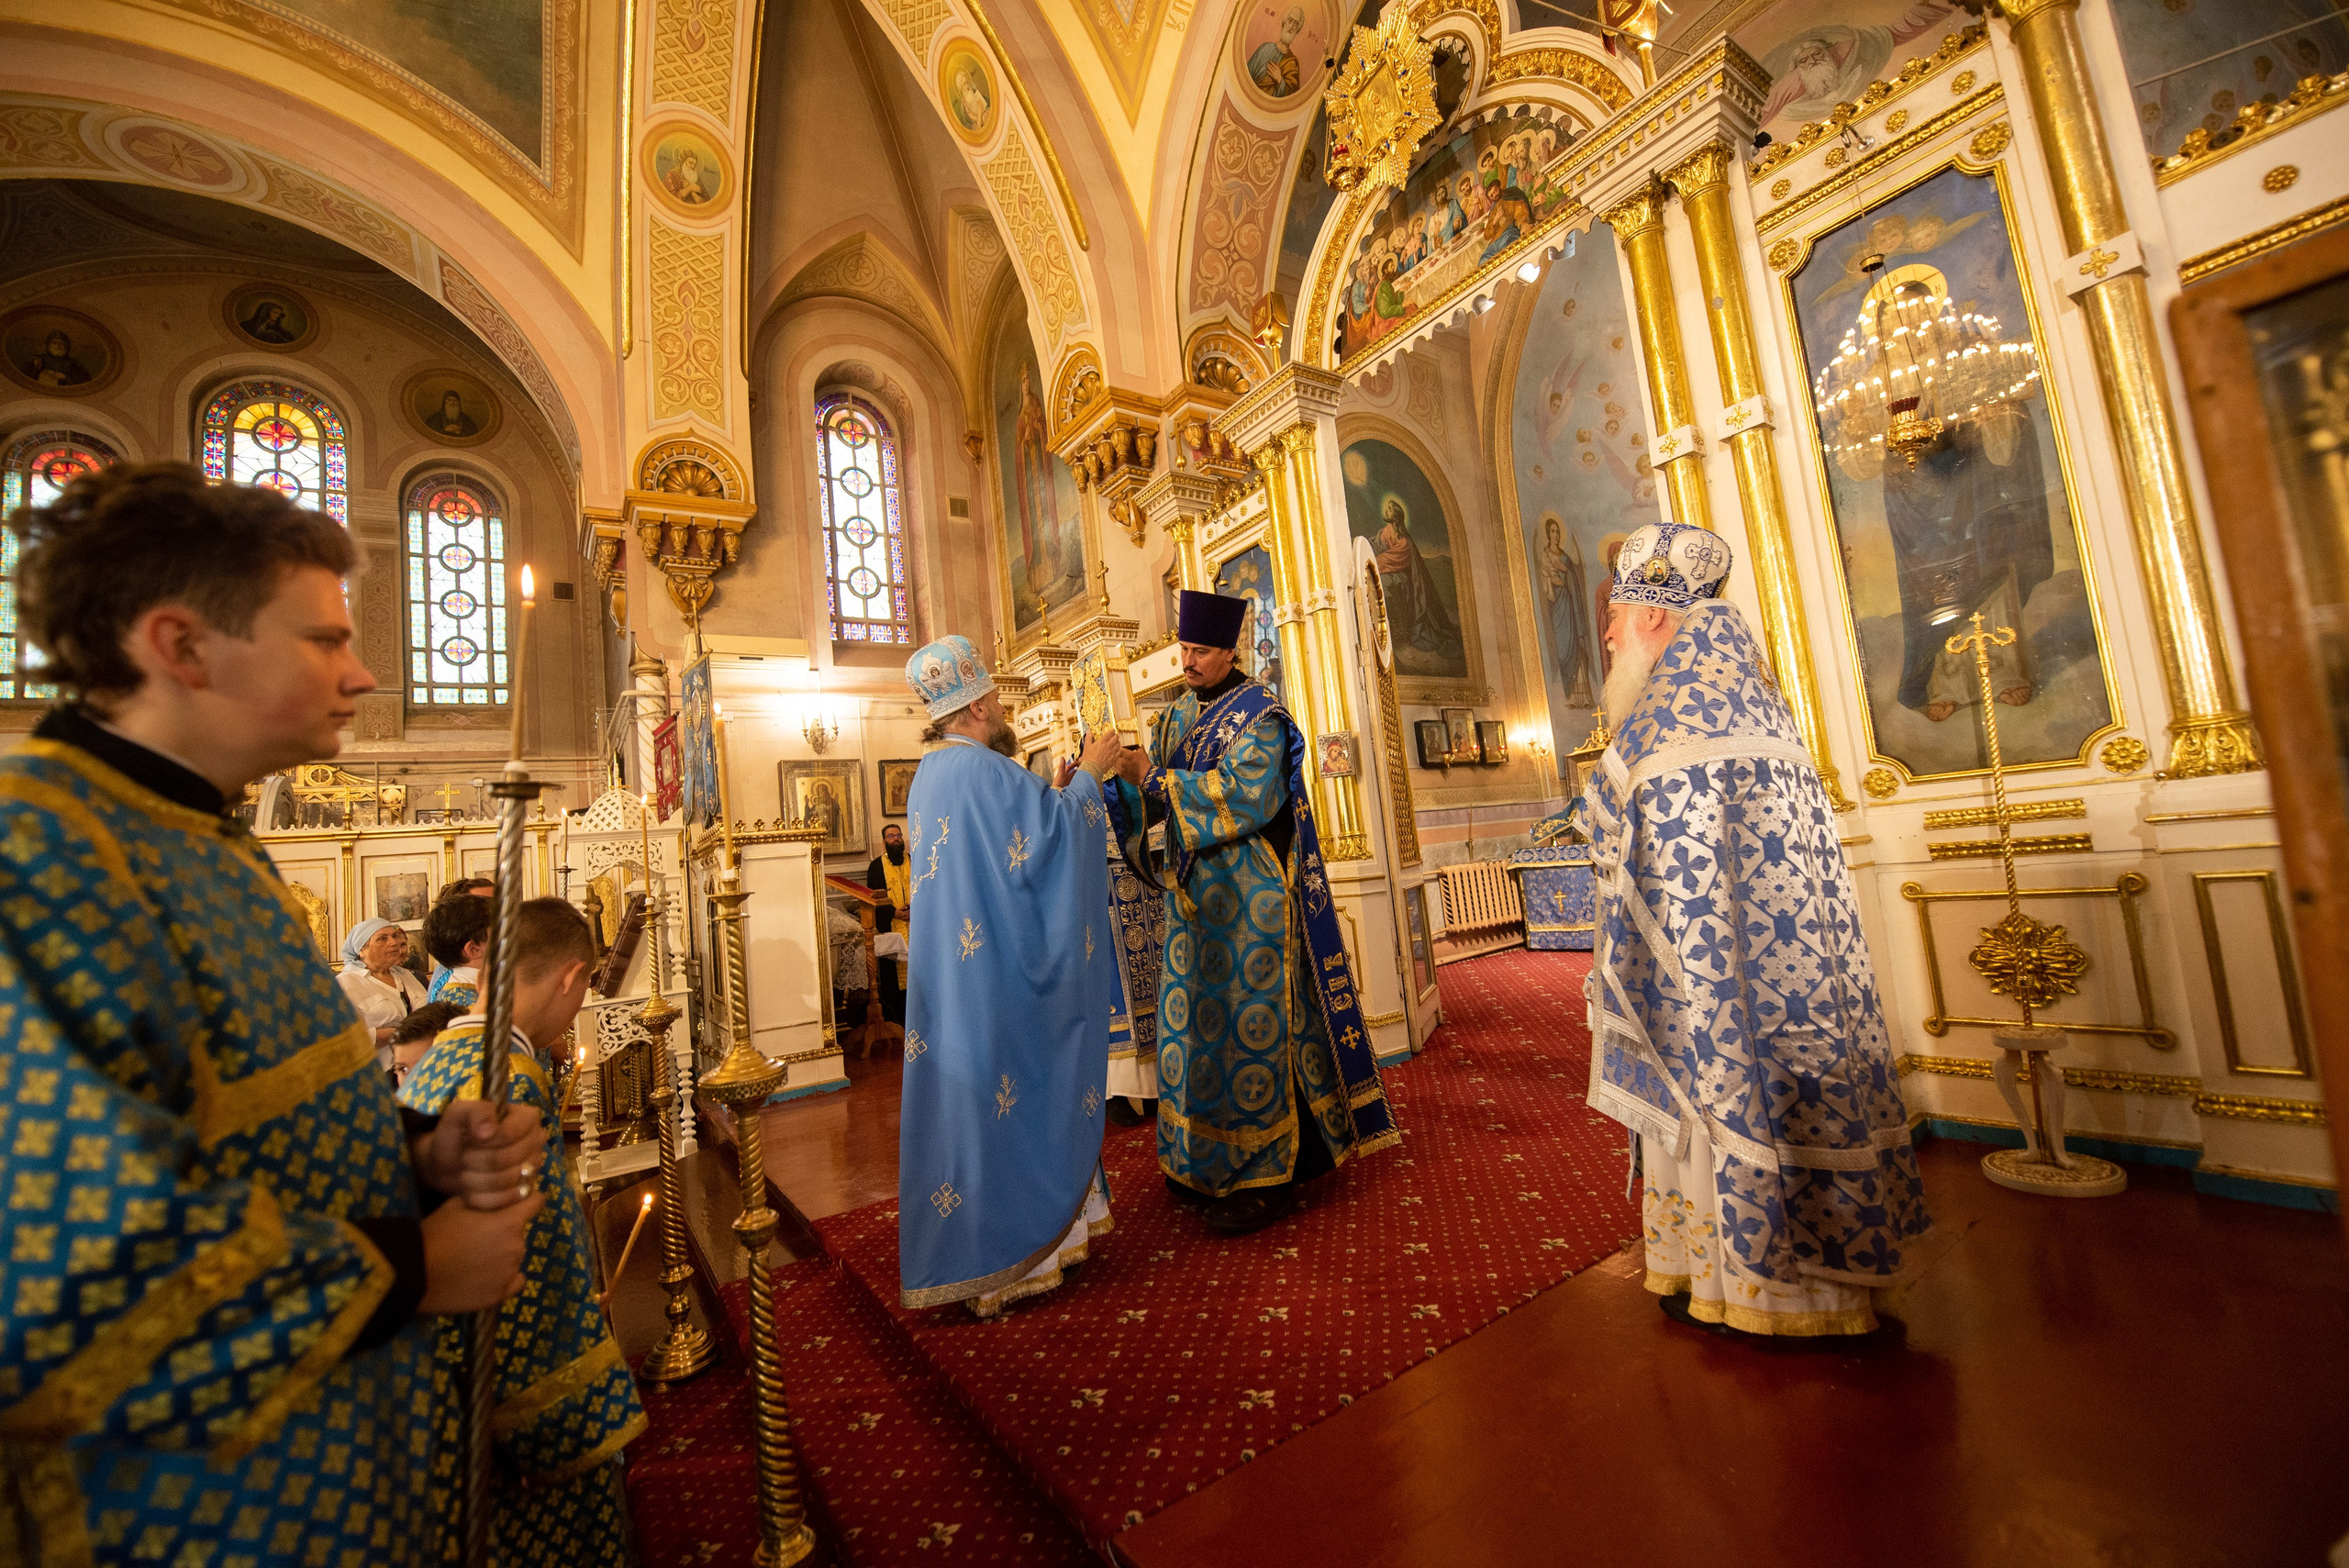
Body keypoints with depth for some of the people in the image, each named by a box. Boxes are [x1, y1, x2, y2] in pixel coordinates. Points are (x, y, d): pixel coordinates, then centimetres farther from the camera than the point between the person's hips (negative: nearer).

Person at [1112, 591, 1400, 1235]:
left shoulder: (1258, 713, -8)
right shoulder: (1175, 718, 14)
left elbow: (1245, 796, -21)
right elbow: (1150, 799, 11)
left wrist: (1157, 779, -19)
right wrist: (1117, 776, -9)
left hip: (1250, 893, -7)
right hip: (1192, 892, 7)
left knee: (1250, 1024, -2)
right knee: (1193, 1019, 11)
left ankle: (1265, 1175, 12)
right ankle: (1204, 1159, 27)